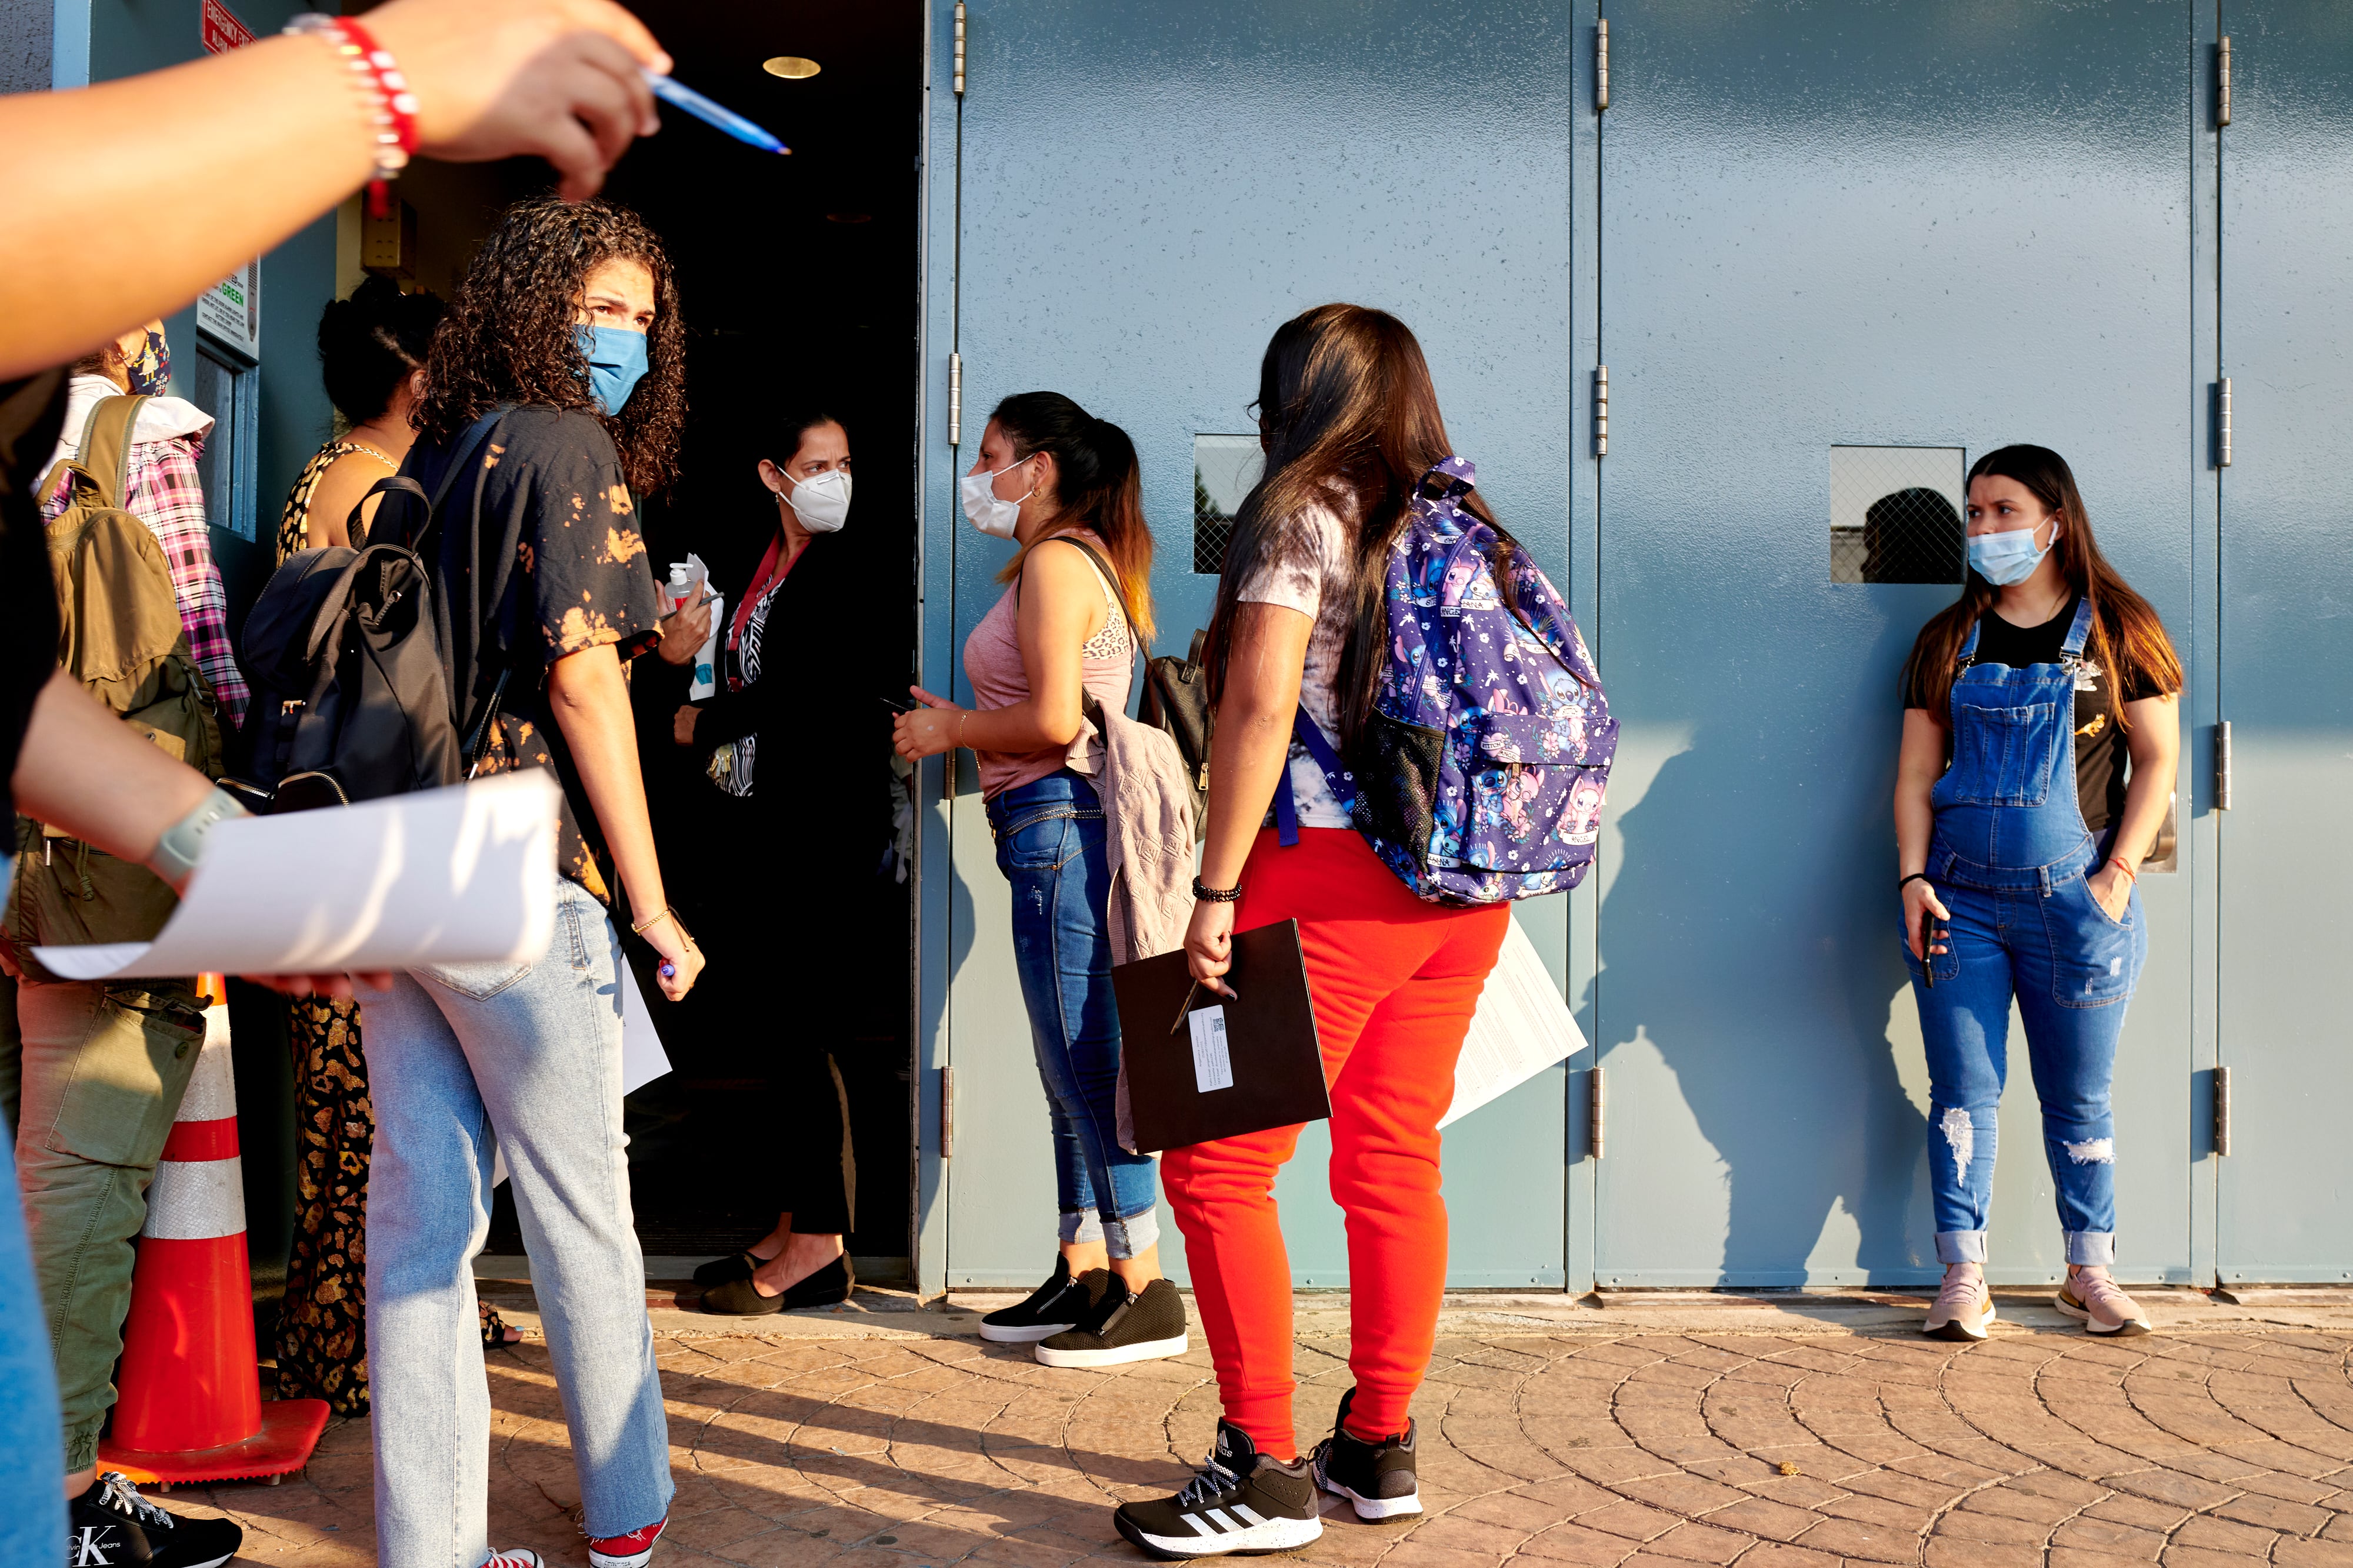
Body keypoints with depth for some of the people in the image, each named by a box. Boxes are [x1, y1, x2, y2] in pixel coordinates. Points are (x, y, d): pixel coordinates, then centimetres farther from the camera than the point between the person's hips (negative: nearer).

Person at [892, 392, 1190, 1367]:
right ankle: (1084, 1275, 23)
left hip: (1061, 824, -11)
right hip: (1062, 828, 11)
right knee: (1073, 1066, 14)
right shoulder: (1073, 559, 20)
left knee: (1086, 1065, -5)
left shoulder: (1056, 563, -10)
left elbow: (1055, 719, -21)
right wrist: (961, 725, 16)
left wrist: (954, 731, -6)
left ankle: (1145, 1293, 2)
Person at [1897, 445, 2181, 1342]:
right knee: (1962, 1091, 1)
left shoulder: (2118, 632, 2)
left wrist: (2119, 874, -8)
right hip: (1958, 901, 2)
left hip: (2073, 898, -2)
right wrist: (1913, 879, -3)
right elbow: (1916, 773, 9)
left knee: (2078, 1099, 7)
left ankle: (2090, 1274, 20)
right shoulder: (1948, 641, 9)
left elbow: (2158, 761, 2)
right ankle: (1963, 1278, 8)